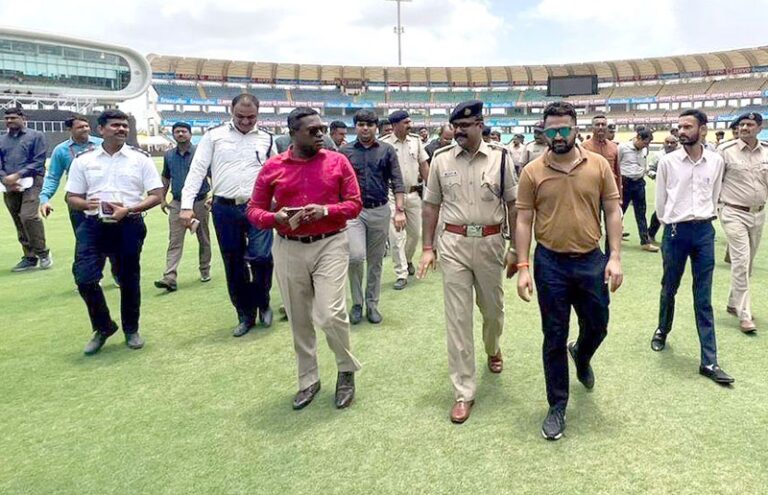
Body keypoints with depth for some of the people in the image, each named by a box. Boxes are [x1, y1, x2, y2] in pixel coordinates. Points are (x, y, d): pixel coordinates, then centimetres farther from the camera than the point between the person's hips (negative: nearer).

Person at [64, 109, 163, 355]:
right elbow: (71, 197, 9)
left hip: (129, 226, -1)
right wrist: (86, 204, -15)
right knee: (84, 278, -10)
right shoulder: (83, 160, 6)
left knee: (129, 280, 8)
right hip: (94, 225, 1)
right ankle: (103, 327, 16)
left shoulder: (140, 158, 2)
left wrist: (128, 209, -16)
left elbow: (157, 195, -1)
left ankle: (131, 330, 29)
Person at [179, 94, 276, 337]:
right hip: (225, 209, 1)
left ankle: (262, 303, 13)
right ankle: (245, 316, 23)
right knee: (234, 266, 7)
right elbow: (197, 170, 0)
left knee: (261, 257, -15)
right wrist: (187, 205, -9)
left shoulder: (267, 139, 8)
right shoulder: (214, 135, 4)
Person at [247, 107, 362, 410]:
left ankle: (347, 370, 17)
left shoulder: (338, 161, 0)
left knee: (330, 314, -12)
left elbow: (355, 203, 1)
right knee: (299, 320, 10)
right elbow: (253, 210, 5)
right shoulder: (273, 167, 2)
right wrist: (276, 217, -17)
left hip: (330, 245, -2)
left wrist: (325, 211, -17)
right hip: (289, 249, 2)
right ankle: (308, 380, 29)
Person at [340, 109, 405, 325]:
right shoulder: (345, 151, 3)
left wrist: (399, 210, -9)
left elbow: (397, 182, 0)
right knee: (356, 256, -16)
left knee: (376, 261, 9)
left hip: (380, 211, 1)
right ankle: (357, 303, 4)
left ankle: (372, 304, 23)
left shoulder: (387, 150, 3)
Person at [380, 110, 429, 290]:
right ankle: (401, 275, 5)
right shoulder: (383, 143, -9)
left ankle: (407, 260, 40)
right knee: (396, 236, -4)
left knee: (415, 233, 13)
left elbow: (424, 164, 11)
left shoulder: (415, 140, 6)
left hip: (413, 194, 5)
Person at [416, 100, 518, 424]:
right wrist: (427, 248, 3)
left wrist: (515, 249, 1)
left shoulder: (500, 157, -2)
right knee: (457, 318, 1)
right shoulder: (441, 160, 1)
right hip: (453, 243, 0)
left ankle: (492, 349, 53)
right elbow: (431, 206, 7)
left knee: (493, 308, 18)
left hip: (490, 242, 0)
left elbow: (513, 205, 2)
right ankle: (464, 392, 11)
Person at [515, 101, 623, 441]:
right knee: (554, 338, 7)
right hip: (550, 263, -1)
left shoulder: (599, 165, -2)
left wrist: (615, 257, -7)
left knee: (597, 326, 16)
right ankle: (557, 406, 22)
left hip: (591, 260, 2)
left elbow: (612, 212, 2)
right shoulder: (532, 172, -5)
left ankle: (581, 355, 53)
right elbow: (524, 221, -3)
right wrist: (523, 267, -8)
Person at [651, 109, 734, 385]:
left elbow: (715, 195, 12)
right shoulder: (667, 161, -4)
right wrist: (671, 225, 10)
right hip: (676, 232, -1)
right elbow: (660, 200, 4)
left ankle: (709, 361, 7)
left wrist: (704, 220, 12)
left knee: (704, 299, 4)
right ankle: (662, 330, 40)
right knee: (669, 289, 13)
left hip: (704, 231, 1)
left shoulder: (716, 161, 2)